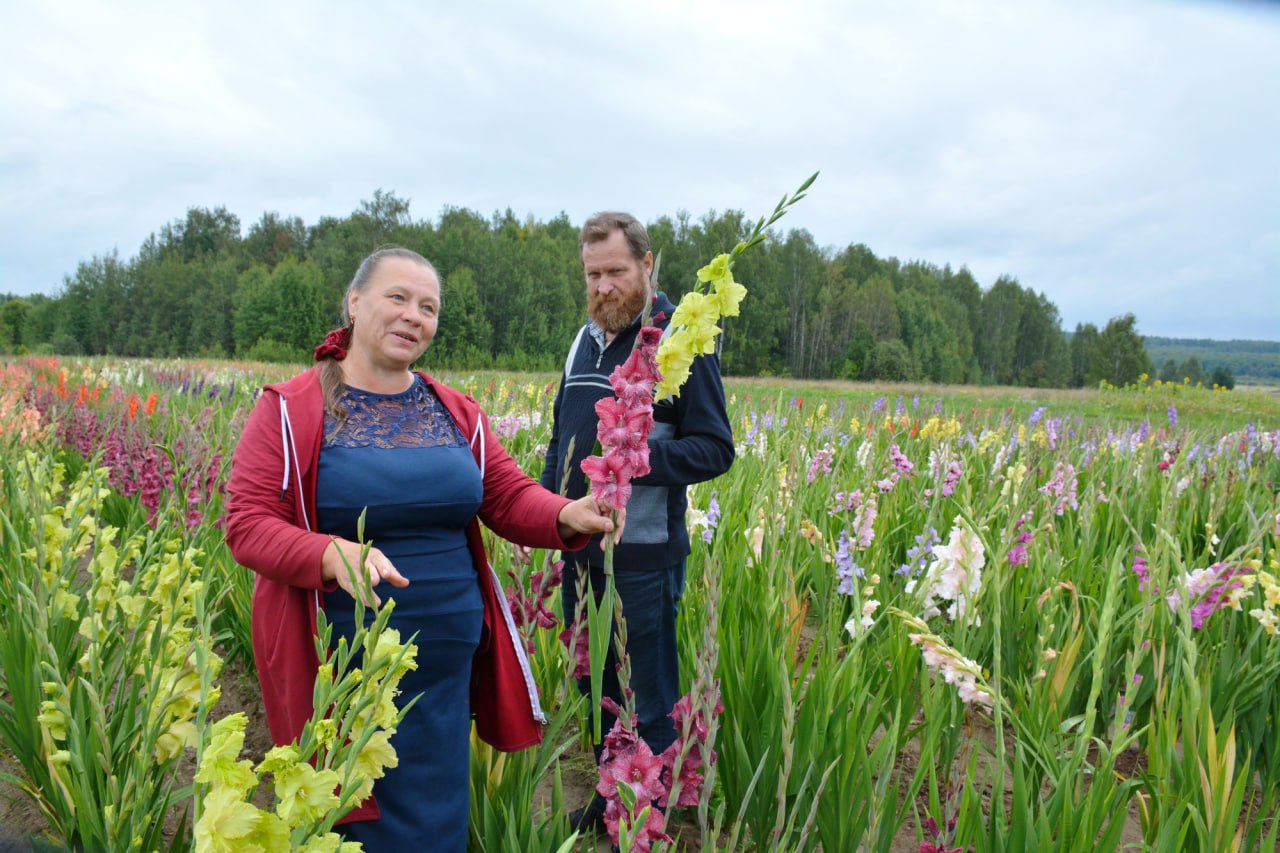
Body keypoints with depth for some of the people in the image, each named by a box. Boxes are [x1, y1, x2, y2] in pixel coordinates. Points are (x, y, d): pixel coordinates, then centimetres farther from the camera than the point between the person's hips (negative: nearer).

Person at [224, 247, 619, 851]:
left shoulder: (454, 411, 7)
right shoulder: (289, 410, -6)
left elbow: (510, 497, 6)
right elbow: (247, 525, -11)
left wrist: (566, 517, -16)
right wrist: (332, 554, -29)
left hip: (445, 668, 4)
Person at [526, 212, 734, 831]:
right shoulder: (585, 340, 12)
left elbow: (715, 449, -13)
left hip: (644, 554, -7)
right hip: (579, 548, 7)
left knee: (649, 697, 8)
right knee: (594, 682, 19)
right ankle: (610, 796, 38)